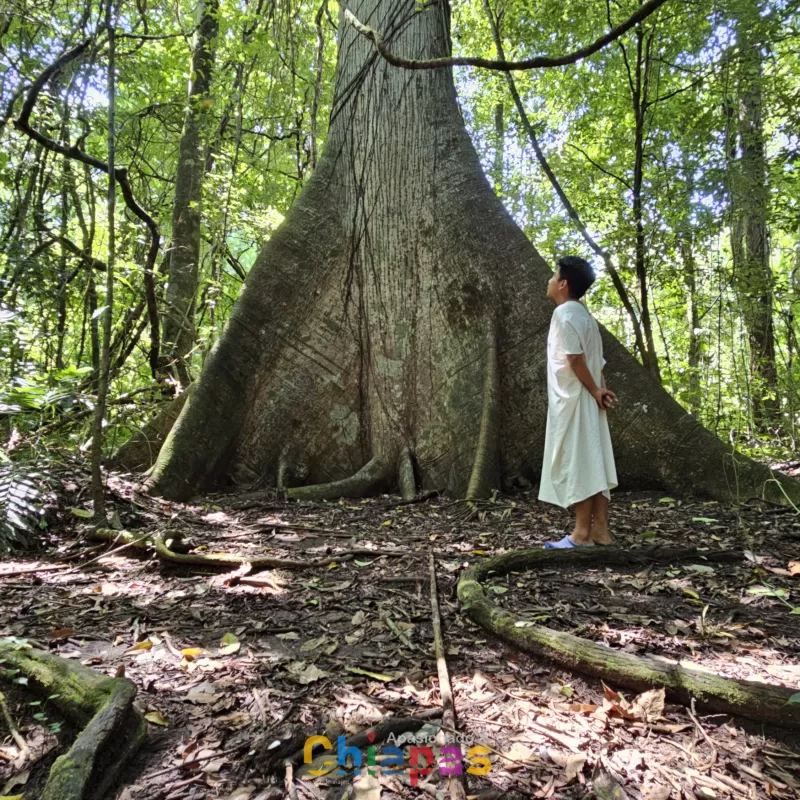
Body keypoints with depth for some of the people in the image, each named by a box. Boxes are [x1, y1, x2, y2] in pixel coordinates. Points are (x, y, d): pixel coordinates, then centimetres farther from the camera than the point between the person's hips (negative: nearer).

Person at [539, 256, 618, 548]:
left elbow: (575, 358, -19)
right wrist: (599, 389, 2)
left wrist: (594, 391, -10)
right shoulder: (583, 314, 19)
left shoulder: (564, 312, -10)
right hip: (586, 399, 9)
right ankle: (600, 530, 11)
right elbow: (595, 360, 13)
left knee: (575, 462, -6)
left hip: (572, 399, -9)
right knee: (593, 461, 7)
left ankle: (582, 534, -1)